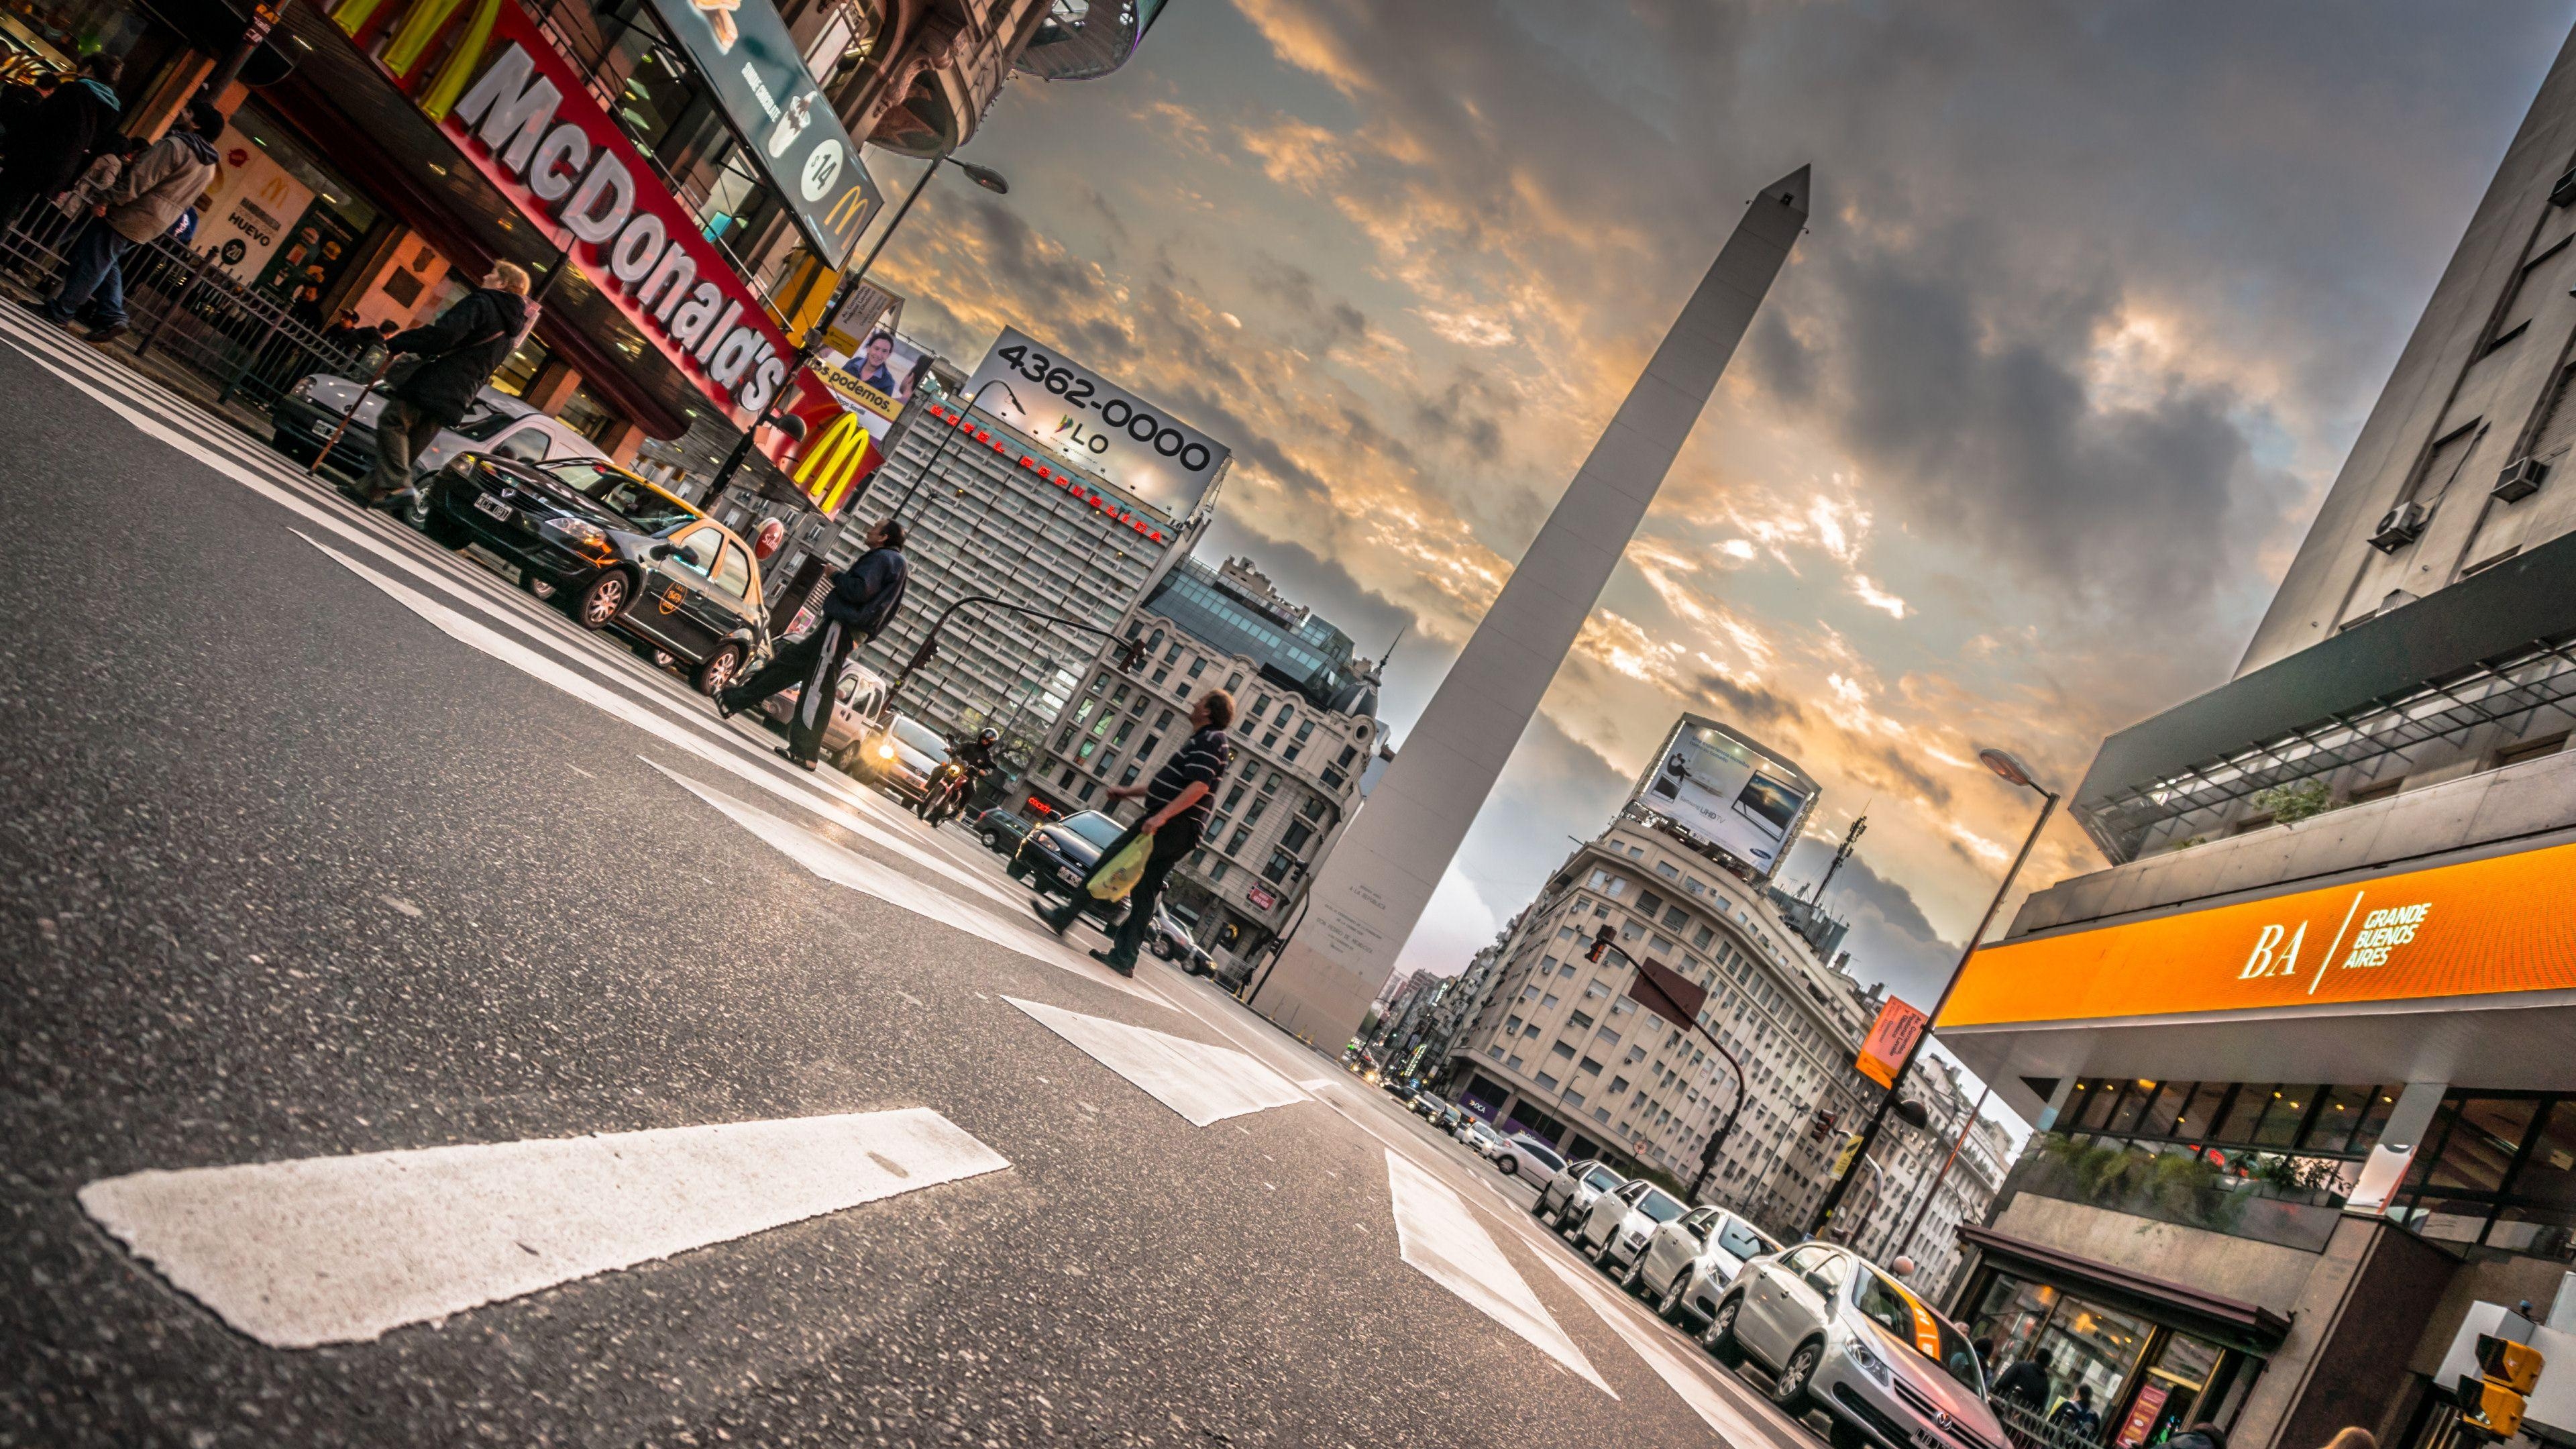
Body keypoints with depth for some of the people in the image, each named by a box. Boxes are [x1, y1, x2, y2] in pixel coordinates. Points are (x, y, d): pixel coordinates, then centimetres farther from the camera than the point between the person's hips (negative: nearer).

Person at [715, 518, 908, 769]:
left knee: (818, 688, -10)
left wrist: (836, 576, -6)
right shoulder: (894, 562, 22)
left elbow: (859, 591, -21)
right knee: (788, 660, 16)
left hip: (843, 626, -11)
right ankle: (733, 700, 24)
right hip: (846, 629, 11)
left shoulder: (883, 558, -9)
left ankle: (804, 752, -10)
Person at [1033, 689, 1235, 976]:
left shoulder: (1210, 740, -8)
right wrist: (1128, 791, 27)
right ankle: (1124, 957, 6)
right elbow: (1167, 784, 30)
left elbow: (1199, 786, -23)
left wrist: (1161, 816, -28)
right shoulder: (1207, 741, 24)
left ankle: (1064, 917, -3)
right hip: (1182, 835, 10)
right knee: (1144, 893, 7)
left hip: (1173, 824, -10)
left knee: (1110, 861, -7)